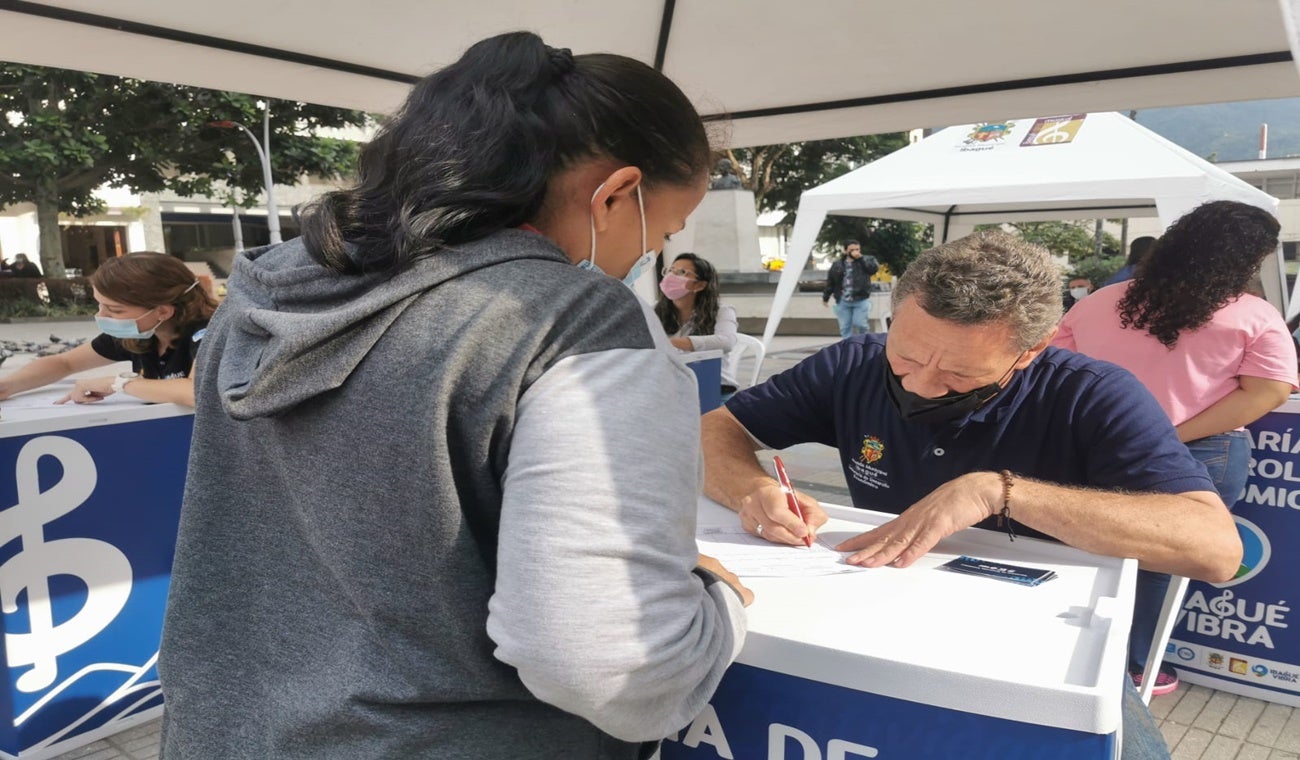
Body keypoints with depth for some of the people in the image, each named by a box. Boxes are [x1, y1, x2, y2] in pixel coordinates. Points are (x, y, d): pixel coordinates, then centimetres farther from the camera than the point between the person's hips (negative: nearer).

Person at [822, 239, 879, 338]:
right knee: (845, 327, 4)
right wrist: (825, 297, 15)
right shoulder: (837, 265, 10)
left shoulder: (866, 261, 5)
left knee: (859, 325, -8)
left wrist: (860, 258, -14)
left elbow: (874, 268, -17)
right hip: (843, 301, 3)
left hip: (861, 300, -2)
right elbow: (830, 282, 15)